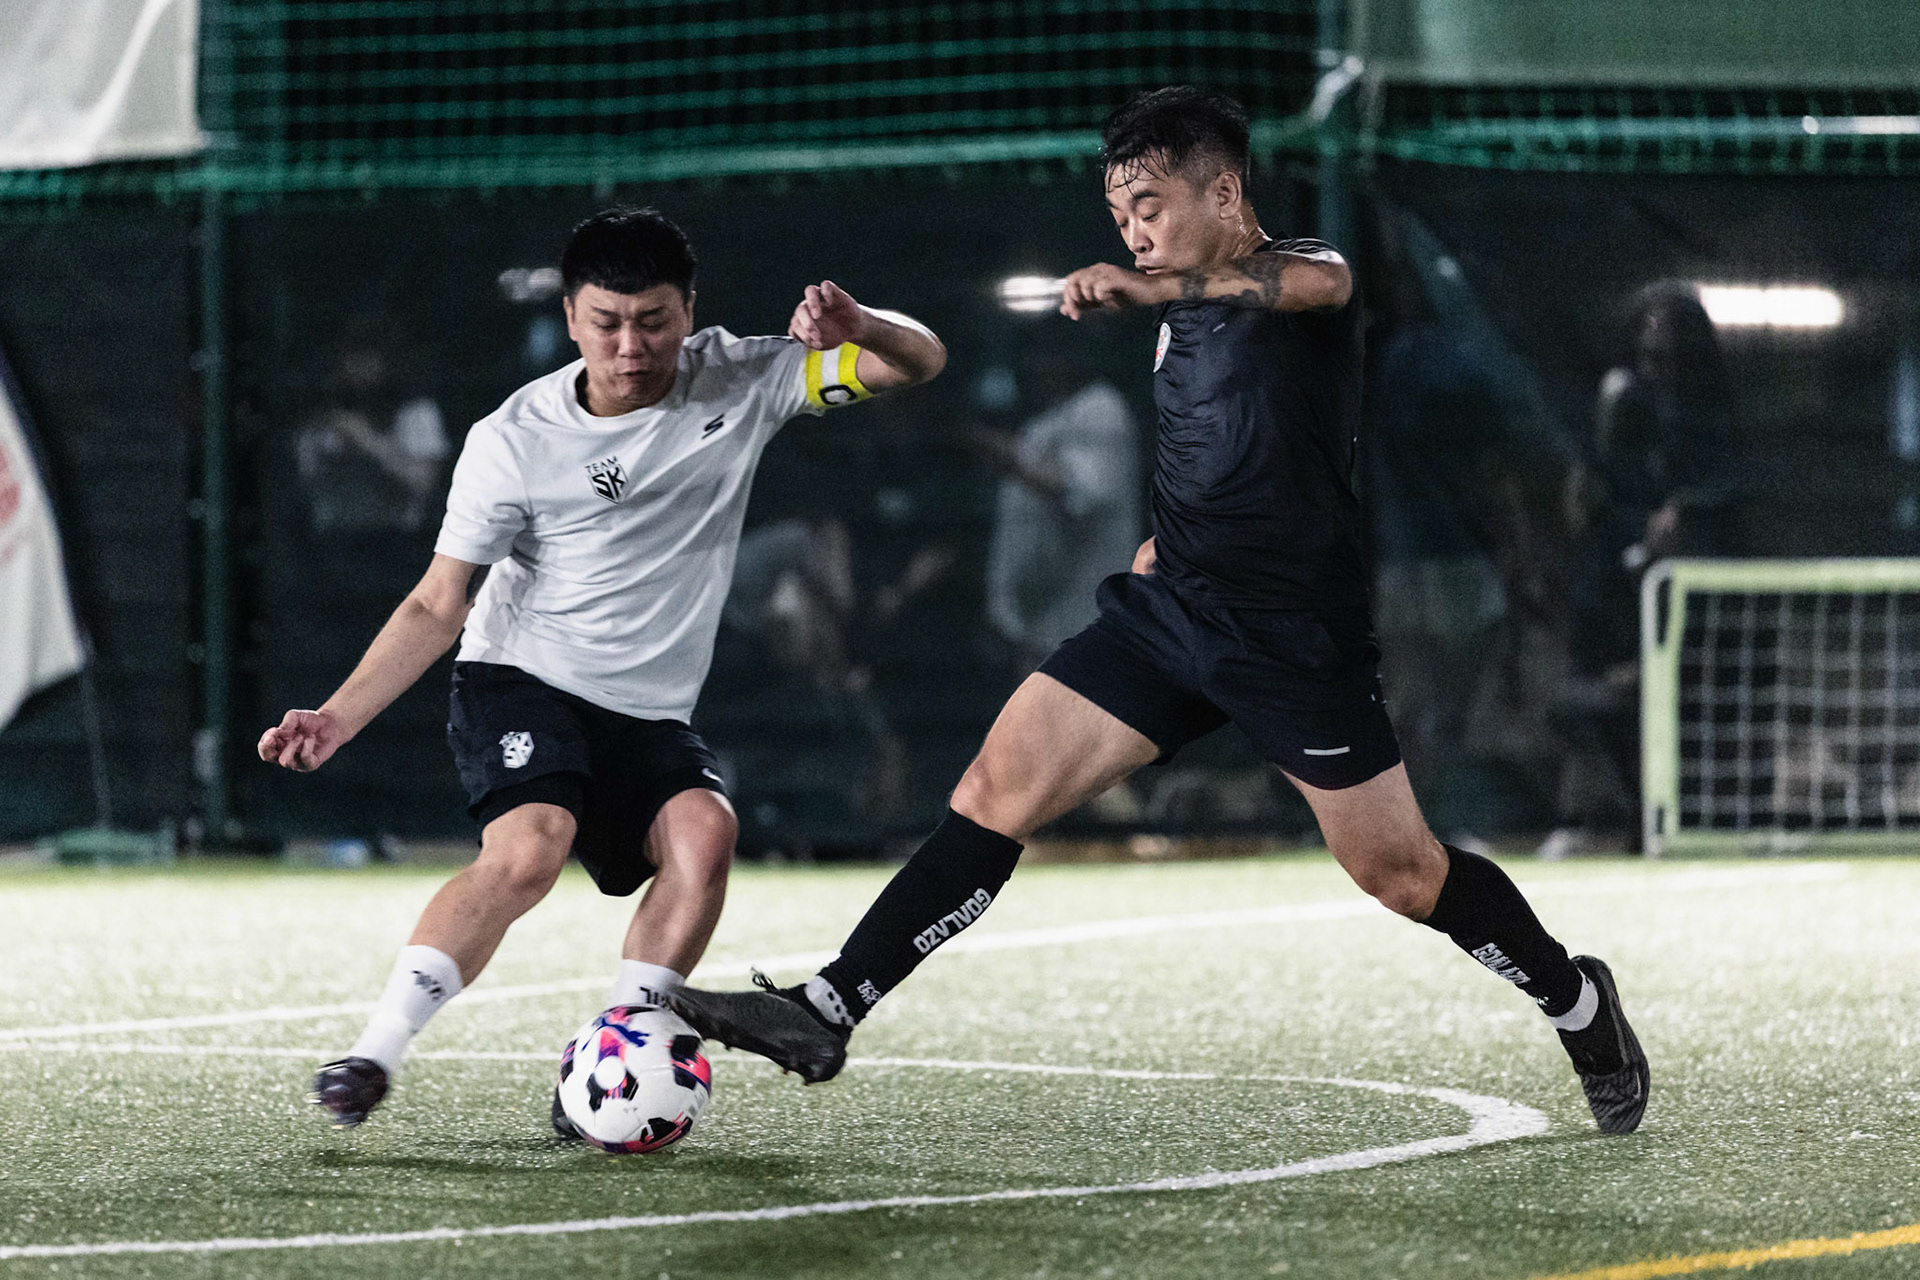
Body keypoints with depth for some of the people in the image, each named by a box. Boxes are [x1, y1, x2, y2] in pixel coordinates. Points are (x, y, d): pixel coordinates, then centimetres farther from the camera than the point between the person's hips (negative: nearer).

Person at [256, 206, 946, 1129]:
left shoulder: (737, 385, -2)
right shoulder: (513, 441, -9)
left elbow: (918, 361, -3)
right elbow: (437, 606, -3)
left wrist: (854, 324, -26)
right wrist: (340, 716, -15)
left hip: (650, 715, 3)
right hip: (521, 682, -3)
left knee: (704, 832, -27)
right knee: (529, 848, -31)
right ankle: (375, 1052, -25)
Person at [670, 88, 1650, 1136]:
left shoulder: (1303, 271, -10)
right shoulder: (1179, 318, 13)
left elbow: (1313, 284, -38)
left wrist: (1146, 289, -53)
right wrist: (1169, 537, 16)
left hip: (1295, 642, -6)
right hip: (1167, 610, 7)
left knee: (1399, 873, 1)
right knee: (995, 793, -6)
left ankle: (1575, 1001, 26)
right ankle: (823, 1013, -9)